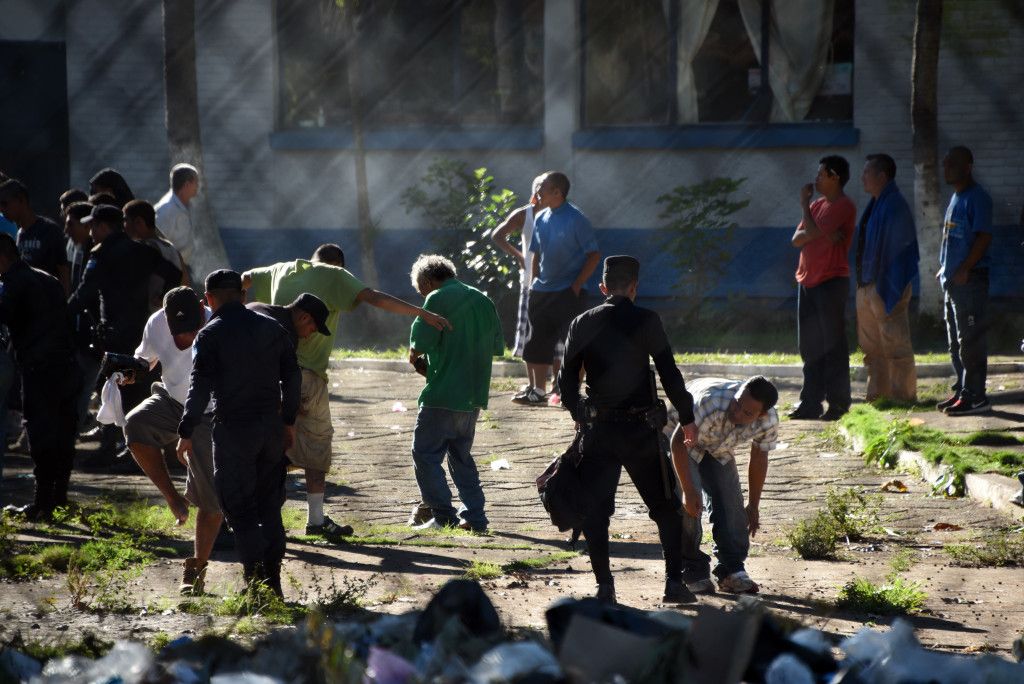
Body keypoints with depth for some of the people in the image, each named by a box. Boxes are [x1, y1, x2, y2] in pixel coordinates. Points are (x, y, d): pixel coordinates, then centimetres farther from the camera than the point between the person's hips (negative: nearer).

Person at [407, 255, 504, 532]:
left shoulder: (438, 299, -9)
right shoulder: (483, 301, 13)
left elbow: (418, 346, -14)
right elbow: (497, 347, 16)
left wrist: (415, 358, 8)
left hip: (443, 395, -7)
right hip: (474, 395, 7)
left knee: (426, 454, 2)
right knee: (461, 455, 17)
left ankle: (444, 516, -4)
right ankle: (474, 517, 12)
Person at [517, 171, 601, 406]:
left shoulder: (575, 219, -10)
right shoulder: (541, 219, 10)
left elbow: (594, 255, -10)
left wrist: (576, 286, -14)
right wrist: (534, 284, 11)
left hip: (567, 292, -7)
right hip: (542, 292, 7)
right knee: (538, 343, 9)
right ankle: (537, 390, 17)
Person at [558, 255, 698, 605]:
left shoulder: (582, 324, 2)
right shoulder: (646, 321, -6)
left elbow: (567, 379, 6)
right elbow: (669, 373, -6)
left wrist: (579, 416, 22)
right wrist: (686, 418, 5)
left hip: (598, 429, 2)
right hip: (641, 429, -1)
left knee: (595, 511, 9)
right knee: (665, 507, 11)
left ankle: (604, 585, 3)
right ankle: (674, 581, 8)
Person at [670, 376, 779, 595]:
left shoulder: (768, 421, -25)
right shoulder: (711, 403, -44)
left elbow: (759, 459, -6)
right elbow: (679, 443, -35)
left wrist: (753, 506, 3)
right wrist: (688, 491, -33)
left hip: (718, 449, 5)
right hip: (683, 439, -5)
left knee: (731, 501, -7)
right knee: (687, 504, -18)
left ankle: (731, 571, 4)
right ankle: (692, 572, -8)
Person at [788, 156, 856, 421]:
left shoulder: (843, 206, -9)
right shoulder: (818, 205, 18)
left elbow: (812, 232, -19)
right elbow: (797, 239, 9)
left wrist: (804, 203, -5)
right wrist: (819, 234, -10)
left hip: (831, 281, -9)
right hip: (808, 280, 9)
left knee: (833, 344, -6)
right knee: (810, 346, 8)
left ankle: (838, 402, -3)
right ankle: (811, 403, 12)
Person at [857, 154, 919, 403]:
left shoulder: (895, 207, -15)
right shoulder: (875, 205, 14)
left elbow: (893, 249, -19)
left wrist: (884, 288, -21)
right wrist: (863, 282, 15)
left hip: (888, 287, -10)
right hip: (868, 285, 10)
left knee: (894, 345, -4)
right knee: (871, 345, 14)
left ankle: (903, 394, 2)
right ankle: (878, 393, 20)